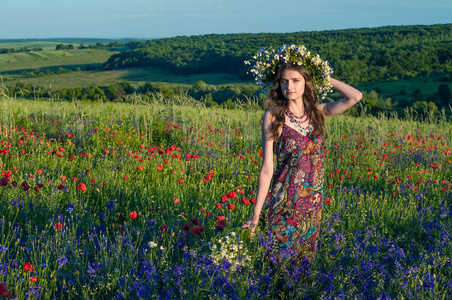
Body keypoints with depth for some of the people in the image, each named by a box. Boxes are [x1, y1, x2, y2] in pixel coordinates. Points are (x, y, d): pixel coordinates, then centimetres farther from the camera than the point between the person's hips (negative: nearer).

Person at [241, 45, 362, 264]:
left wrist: (323, 77, -1)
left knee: (307, 258, 15)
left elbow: (355, 96, -9)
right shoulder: (273, 117, -9)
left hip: (313, 202, 4)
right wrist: (256, 214, -11)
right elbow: (267, 169, -9)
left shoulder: (316, 112, 3)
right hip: (285, 201, -4)